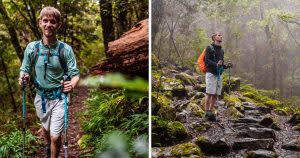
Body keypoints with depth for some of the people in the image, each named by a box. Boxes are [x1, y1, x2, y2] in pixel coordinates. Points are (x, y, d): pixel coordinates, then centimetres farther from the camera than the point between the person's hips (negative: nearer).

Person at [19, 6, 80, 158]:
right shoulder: (31, 47, -7)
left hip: (59, 98, -3)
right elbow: (25, 70, 4)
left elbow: (75, 73, -10)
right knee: (45, 128, 26)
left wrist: (72, 84, -32)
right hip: (41, 96, 3)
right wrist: (23, 77, -19)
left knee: (55, 136, -7)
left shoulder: (65, 49, -13)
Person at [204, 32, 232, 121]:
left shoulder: (221, 50, 20)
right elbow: (206, 60, -12)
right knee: (210, 93, -9)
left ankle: (211, 112, 10)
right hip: (211, 73, -7)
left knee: (216, 95, 5)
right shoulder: (209, 48, -2)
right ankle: (207, 112, -6)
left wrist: (226, 66, 6)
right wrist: (216, 64, -26)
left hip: (219, 74, 7)